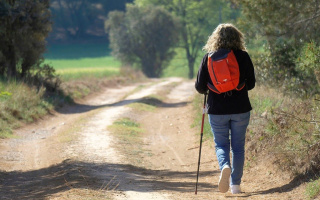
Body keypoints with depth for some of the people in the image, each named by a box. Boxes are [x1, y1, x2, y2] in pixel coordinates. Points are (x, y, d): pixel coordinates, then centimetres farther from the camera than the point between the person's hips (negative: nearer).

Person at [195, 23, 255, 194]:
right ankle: (235, 185, 12)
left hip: (217, 111, 0)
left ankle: (225, 166, -18)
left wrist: (207, 91, 20)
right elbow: (251, 84, 3)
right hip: (240, 109, 0)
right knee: (238, 147, 12)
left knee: (221, 145, 13)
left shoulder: (208, 58, -4)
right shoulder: (243, 56, -4)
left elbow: (199, 86, -2)